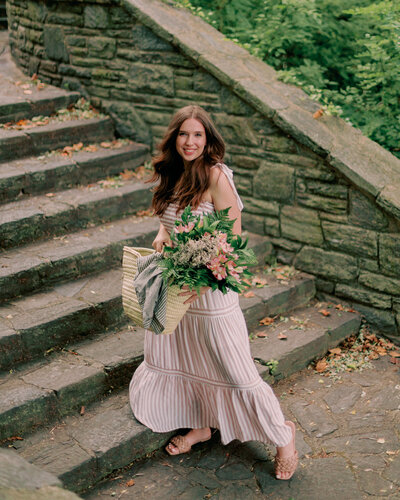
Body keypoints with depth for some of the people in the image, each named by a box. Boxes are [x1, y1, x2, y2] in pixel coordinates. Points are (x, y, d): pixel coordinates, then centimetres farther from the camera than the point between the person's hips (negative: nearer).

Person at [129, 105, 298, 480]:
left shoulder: (215, 175, -17)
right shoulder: (173, 175, 6)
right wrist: (161, 235, -2)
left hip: (211, 285, -7)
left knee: (234, 371, 0)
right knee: (181, 359, 17)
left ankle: (282, 434, 20)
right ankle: (200, 426, 40)